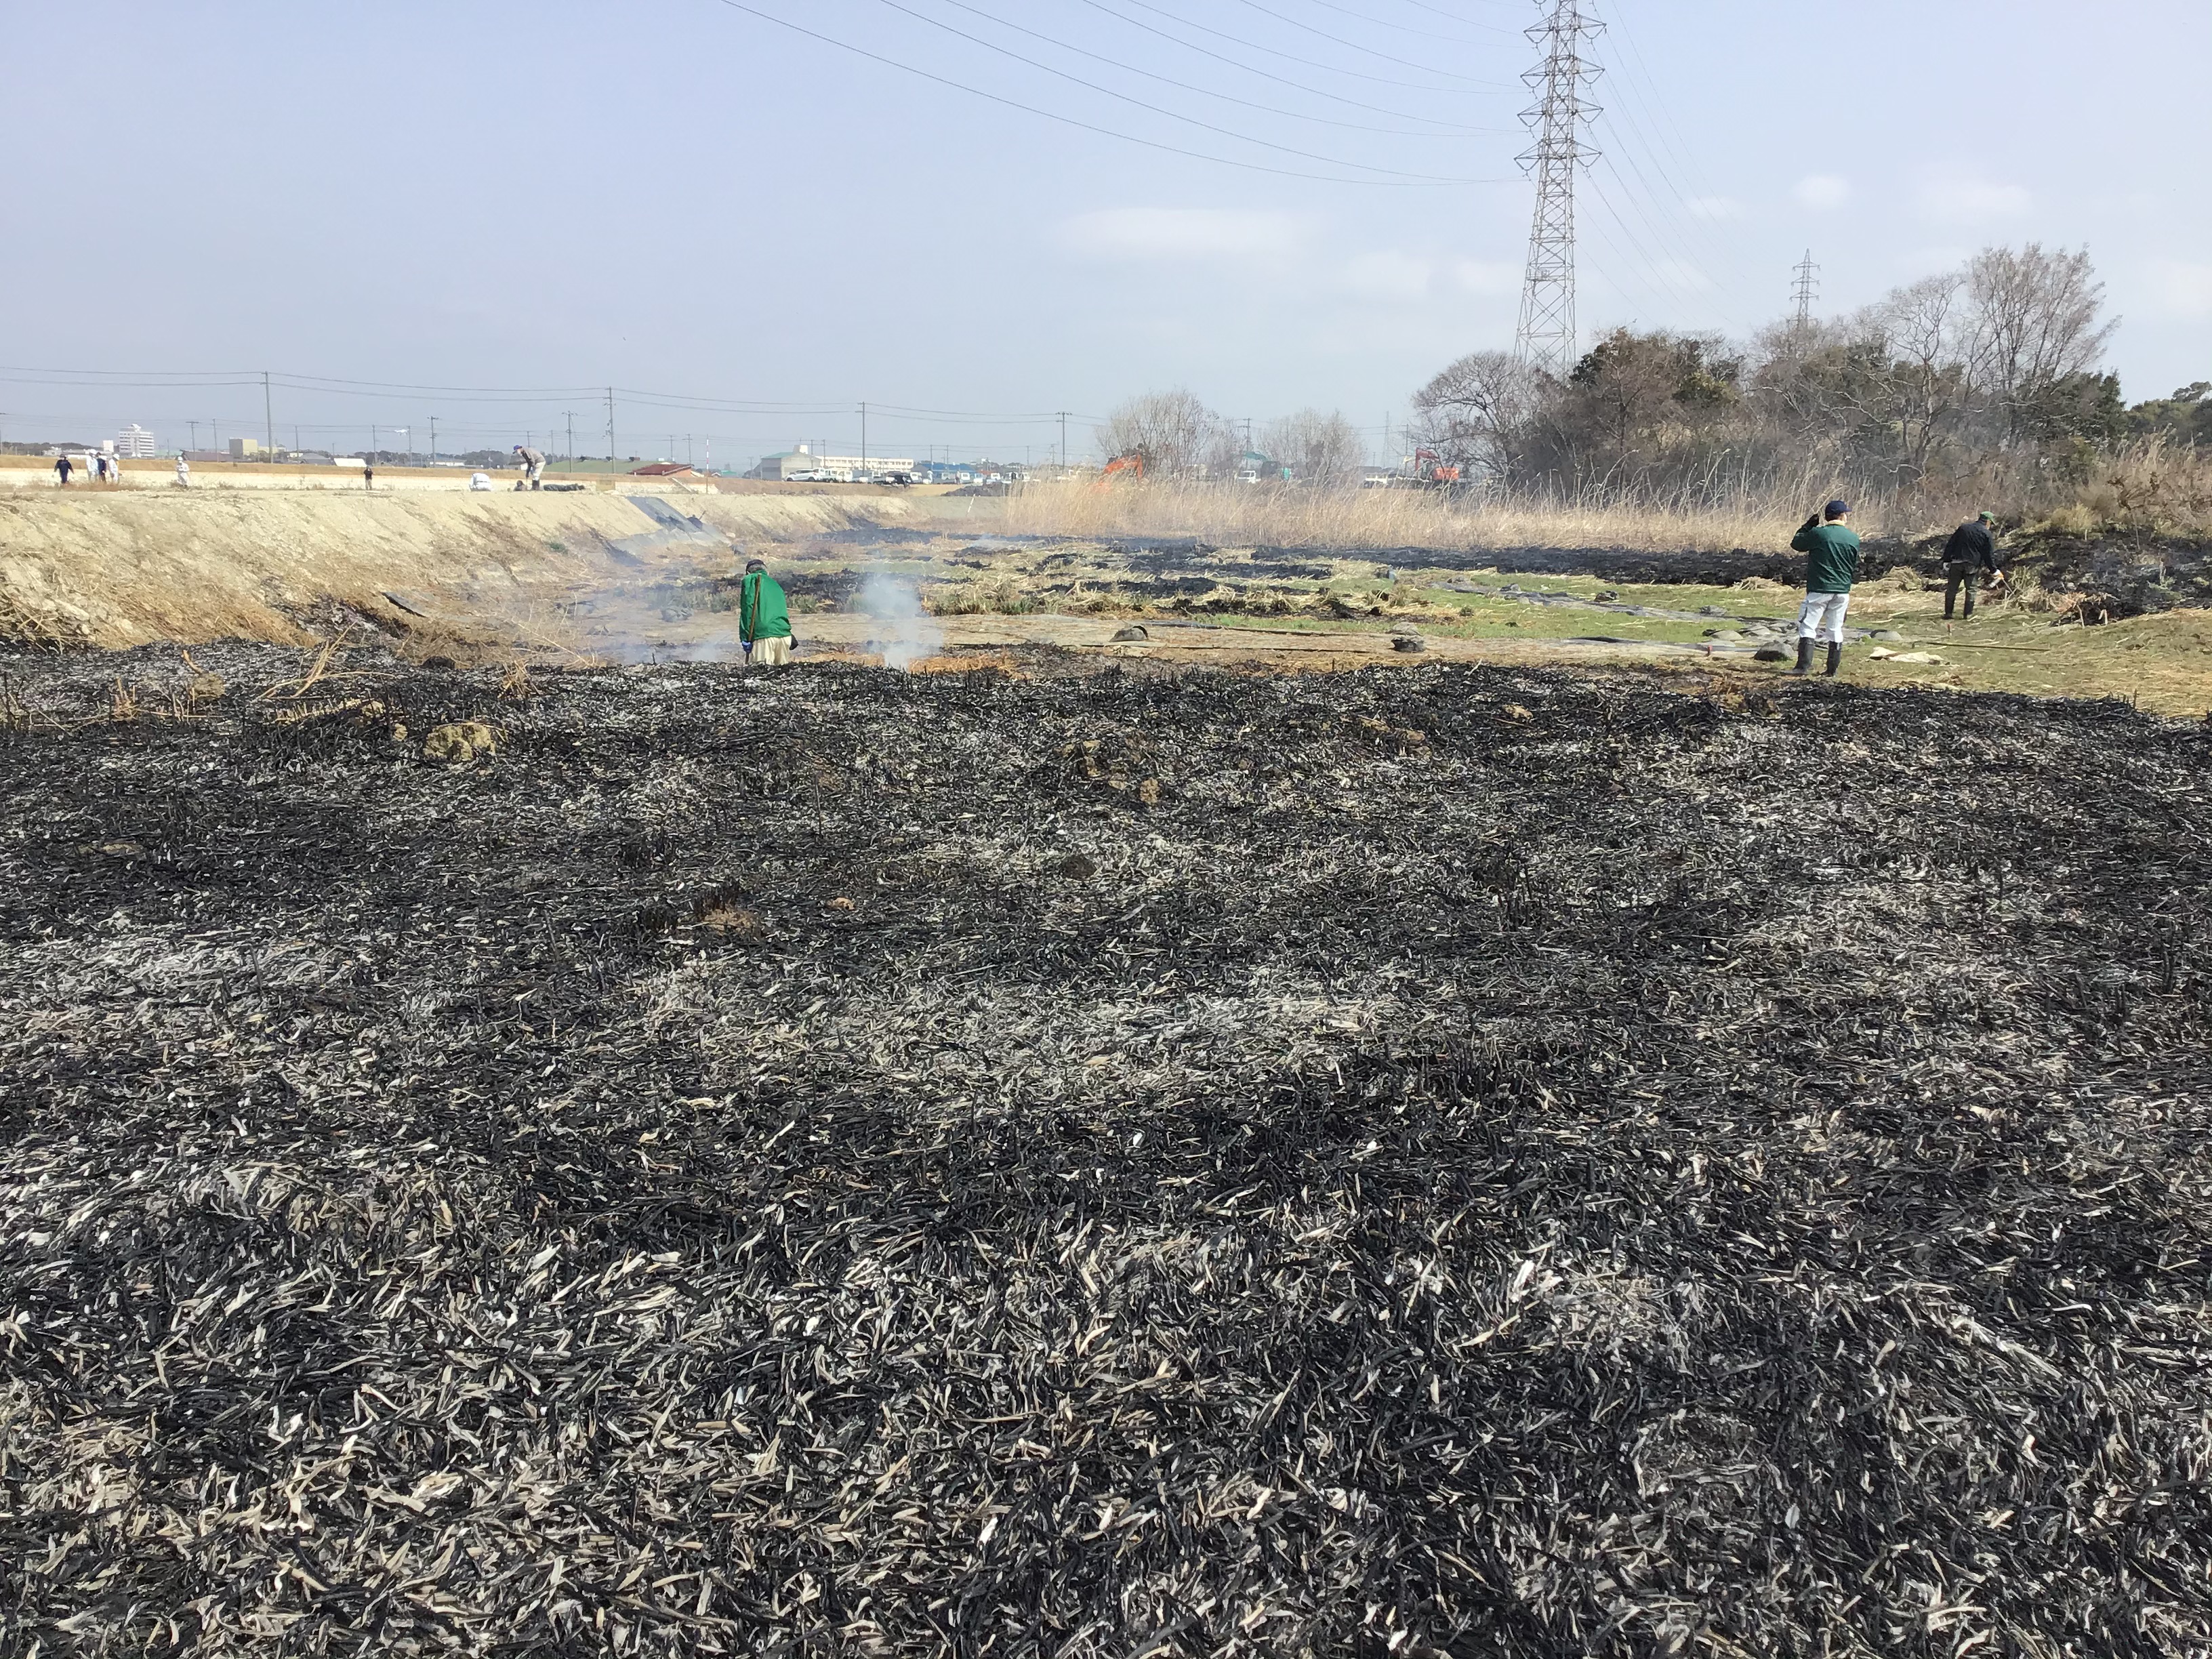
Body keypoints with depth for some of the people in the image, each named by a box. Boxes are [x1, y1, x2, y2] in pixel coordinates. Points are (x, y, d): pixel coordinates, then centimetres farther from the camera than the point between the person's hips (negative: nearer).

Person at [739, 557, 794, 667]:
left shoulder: (750, 580, 9)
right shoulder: (775, 584, 27)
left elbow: (747, 609, -2)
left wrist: (745, 638, -5)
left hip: (764, 634, -6)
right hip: (784, 633, 6)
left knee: (766, 669, -12)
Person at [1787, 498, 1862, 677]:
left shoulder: (1818, 533, -10)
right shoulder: (1854, 538, 4)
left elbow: (1795, 544, 5)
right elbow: (1855, 567, 13)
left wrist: (1807, 526, 14)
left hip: (1819, 589, -4)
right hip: (1843, 591, 4)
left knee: (1807, 626, -2)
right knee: (1835, 629, 10)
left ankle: (1804, 665, -11)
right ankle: (1833, 669, 11)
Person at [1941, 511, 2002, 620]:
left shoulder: (1963, 528, 10)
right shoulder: (1987, 534, -1)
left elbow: (1950, 545, 8)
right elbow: (1989, 555, -1)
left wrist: (1946, 561, 9)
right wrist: (1994, 570, 6)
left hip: (1956, 563, 3)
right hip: (1973, 565, -3)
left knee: (1951, 589, 8)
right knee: (1971, 589, 6)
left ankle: (1948, 614, 9)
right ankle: (1969, 615, 3)